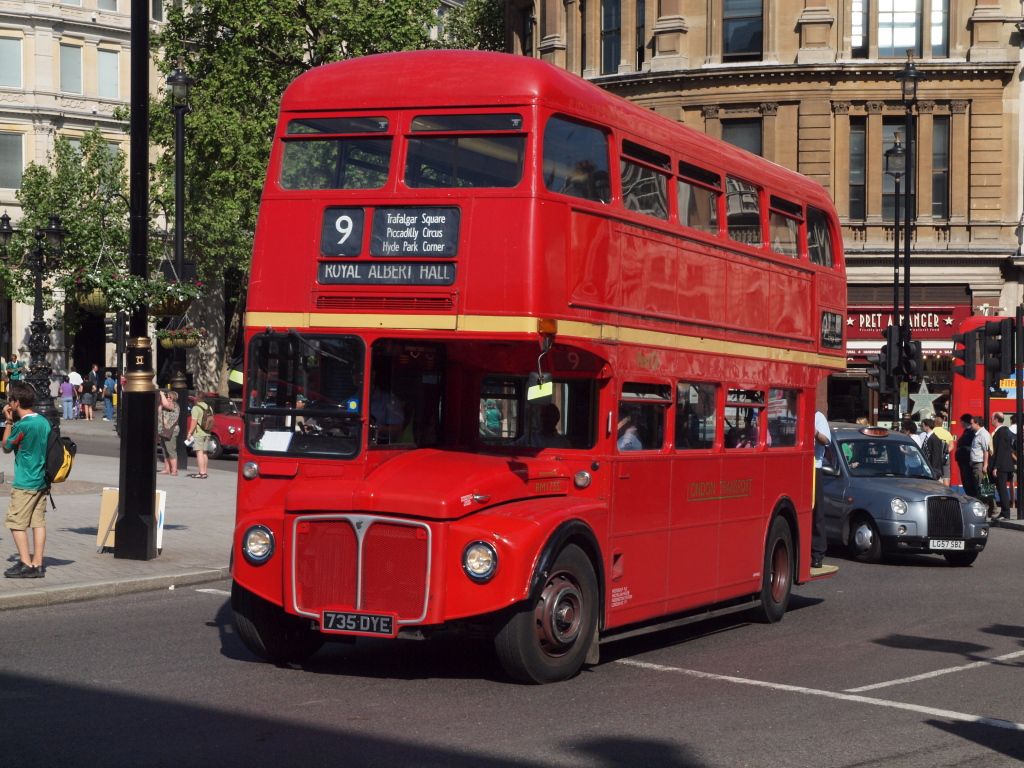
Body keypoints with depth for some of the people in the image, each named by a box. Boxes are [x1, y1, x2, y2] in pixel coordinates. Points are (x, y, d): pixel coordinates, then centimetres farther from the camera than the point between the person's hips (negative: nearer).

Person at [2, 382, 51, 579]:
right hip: (42, 481, 8)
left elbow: (6, 448, -1)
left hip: (25, 483, -8)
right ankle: (37, 565, 7)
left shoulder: (21, 426, -17)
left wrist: (8, 422, 3)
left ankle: (26, 564, -3)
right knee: (39, 522, 7)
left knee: (16, 522, 0)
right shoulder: (44, 422, 7)